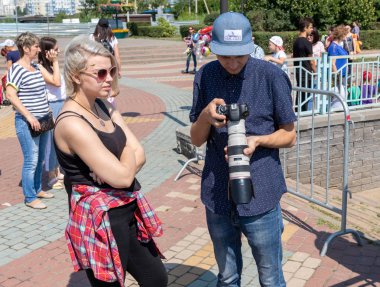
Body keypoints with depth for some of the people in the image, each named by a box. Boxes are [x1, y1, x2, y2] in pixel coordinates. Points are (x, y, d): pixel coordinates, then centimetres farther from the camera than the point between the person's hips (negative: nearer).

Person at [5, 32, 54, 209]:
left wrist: (48, 113, 17)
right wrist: (29, 116, -21)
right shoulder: (17, 69, -12)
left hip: (42, 121, 8)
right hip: (27, 122, -8)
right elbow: (11, 95, -19)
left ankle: (37, 189, 32)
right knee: (31, 161, -3)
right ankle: (30, 198, 8)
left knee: (40, 159, 17)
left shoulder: (36, 67, 13)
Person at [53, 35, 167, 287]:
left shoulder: (104, 106, 4)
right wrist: (128, 152, -3)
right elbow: (123, 177, -24)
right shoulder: (72, 123, -23)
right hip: (100, 221, -8)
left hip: (129, 211, 8)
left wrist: (114, 169, -19)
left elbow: (139, 155, 1)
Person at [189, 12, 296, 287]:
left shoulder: (271, 76, -9)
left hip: (260, 195, -2)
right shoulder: (205, 76, -1)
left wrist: (258, 140, -22)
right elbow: (197, 139, 2)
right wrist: (206, 117, -20)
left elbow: (289, 135, -2)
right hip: (217, 195, 3)